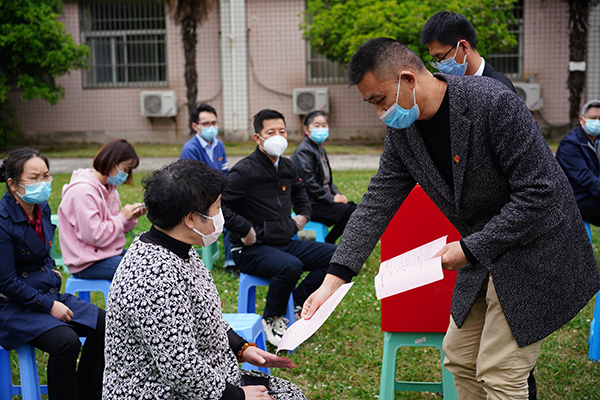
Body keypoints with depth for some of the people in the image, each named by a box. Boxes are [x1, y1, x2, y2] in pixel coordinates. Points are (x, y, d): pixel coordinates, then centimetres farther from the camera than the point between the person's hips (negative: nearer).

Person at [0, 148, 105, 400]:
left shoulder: (42, 207, 5)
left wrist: (51, 272, 3)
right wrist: (48, 305, -17)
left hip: (49, 294, 8)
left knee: (104, 324, -5)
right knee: (66, 341, -30)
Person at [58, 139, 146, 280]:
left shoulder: (108, 187, 11)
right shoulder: (82, 190, -19)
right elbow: (94, 236, -23)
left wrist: (132, 217, -3)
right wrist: (122, 218, -14)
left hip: (110, 252, 10)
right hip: (87, 263, -10)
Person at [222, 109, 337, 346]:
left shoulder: (287, 167, 11)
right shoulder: (245, 171, -15)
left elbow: (299, 191, 34)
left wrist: (303, 215, 18)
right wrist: (246, 230, -22)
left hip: (285, 243, 8)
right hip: (252, 250, -8)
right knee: (290, 266, -36)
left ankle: (299, 301, 6)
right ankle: (272, 319, -10)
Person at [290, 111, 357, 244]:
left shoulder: (320, 149, 17)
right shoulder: (304, 151, -14)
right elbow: (309, 183, -21)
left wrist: (337, 194, 6)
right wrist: (331, 198, -17)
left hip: (322, 200, 10)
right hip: (311, 205, -10)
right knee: (351, 212, -18)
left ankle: (328, 243, 3)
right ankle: (328, 244, -4)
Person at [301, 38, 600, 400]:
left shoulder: (494, 103, -26)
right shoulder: (402, 131, -3)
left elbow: (538, 193, -25)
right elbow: (378, 203, -1)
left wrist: (470, 248, -22)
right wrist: (334, 279, -9)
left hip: (534, 248, -7)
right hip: (484, 255, 8)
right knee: (460, 357, 15)